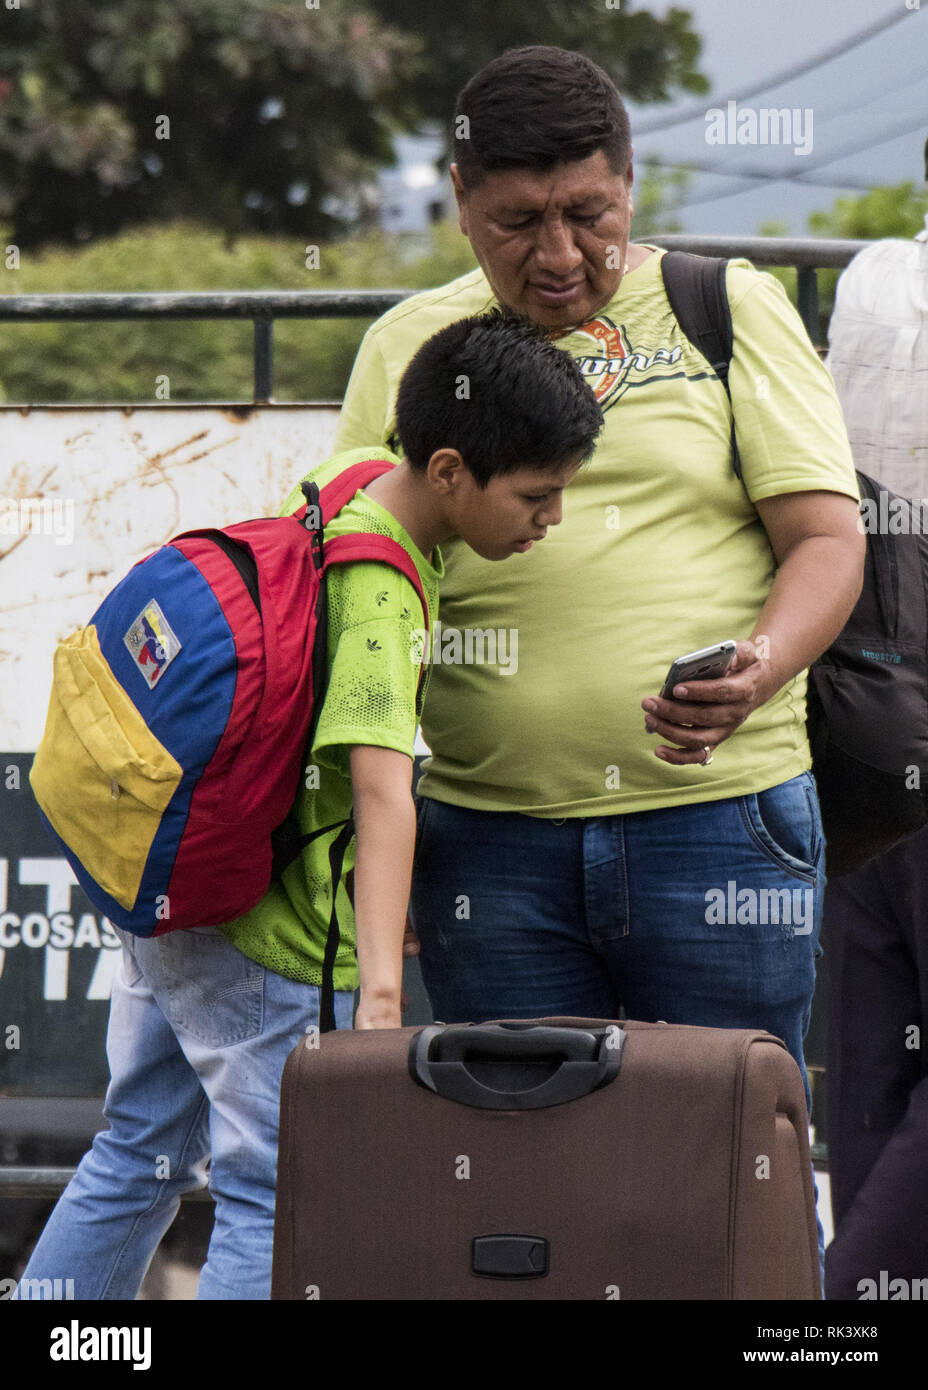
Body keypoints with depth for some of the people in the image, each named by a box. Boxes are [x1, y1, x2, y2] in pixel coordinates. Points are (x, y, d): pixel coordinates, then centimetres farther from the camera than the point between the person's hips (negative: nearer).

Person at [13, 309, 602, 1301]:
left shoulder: (347, 477, 2)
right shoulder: (378, 595, -26)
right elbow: (380, 789, -37)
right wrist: (380, 991, -45)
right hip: (267, 940, -10)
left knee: (141, 1155, 19)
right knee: (281, 1201, -6)